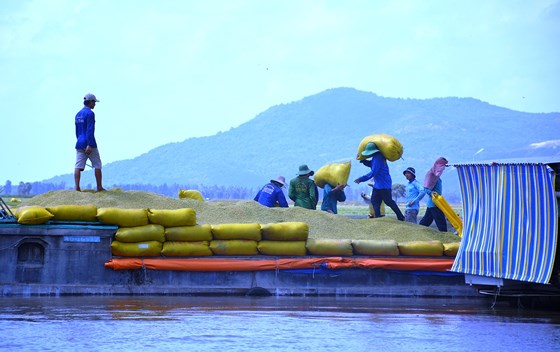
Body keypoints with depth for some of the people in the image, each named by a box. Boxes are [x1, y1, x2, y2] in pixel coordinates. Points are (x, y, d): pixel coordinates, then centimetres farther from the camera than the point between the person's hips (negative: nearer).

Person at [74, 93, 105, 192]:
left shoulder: (78, 114, 17)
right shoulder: (89, 113, -9)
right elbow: (90, 130, -18)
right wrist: (89, 145, -23)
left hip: (79, 144, 7)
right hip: (89, 144, -7)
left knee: (78, 165, -3)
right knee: (97, 165, 4)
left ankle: (77, 187, -13)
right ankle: (99, 187, 7)